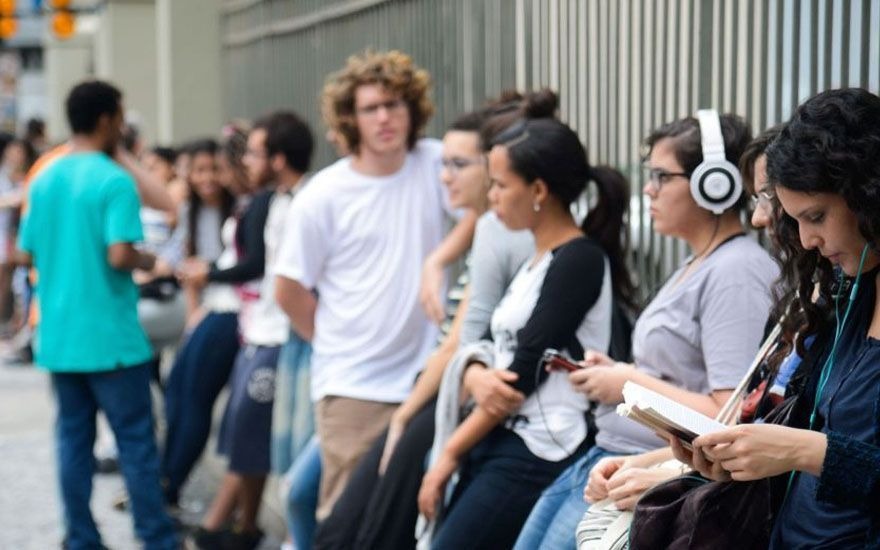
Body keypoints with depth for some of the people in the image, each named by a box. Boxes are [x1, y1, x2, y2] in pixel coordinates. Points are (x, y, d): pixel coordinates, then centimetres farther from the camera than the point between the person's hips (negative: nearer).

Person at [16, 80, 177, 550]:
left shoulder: (43, 181, 7)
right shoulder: (115, 181, -14)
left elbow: (26, 253, 11)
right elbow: (120, 256, -22)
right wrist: (148, 261, -2)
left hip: (58, 337, 6)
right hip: (110, 336, -6)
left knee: (73, 440, 11)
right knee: (136, 441, 2)